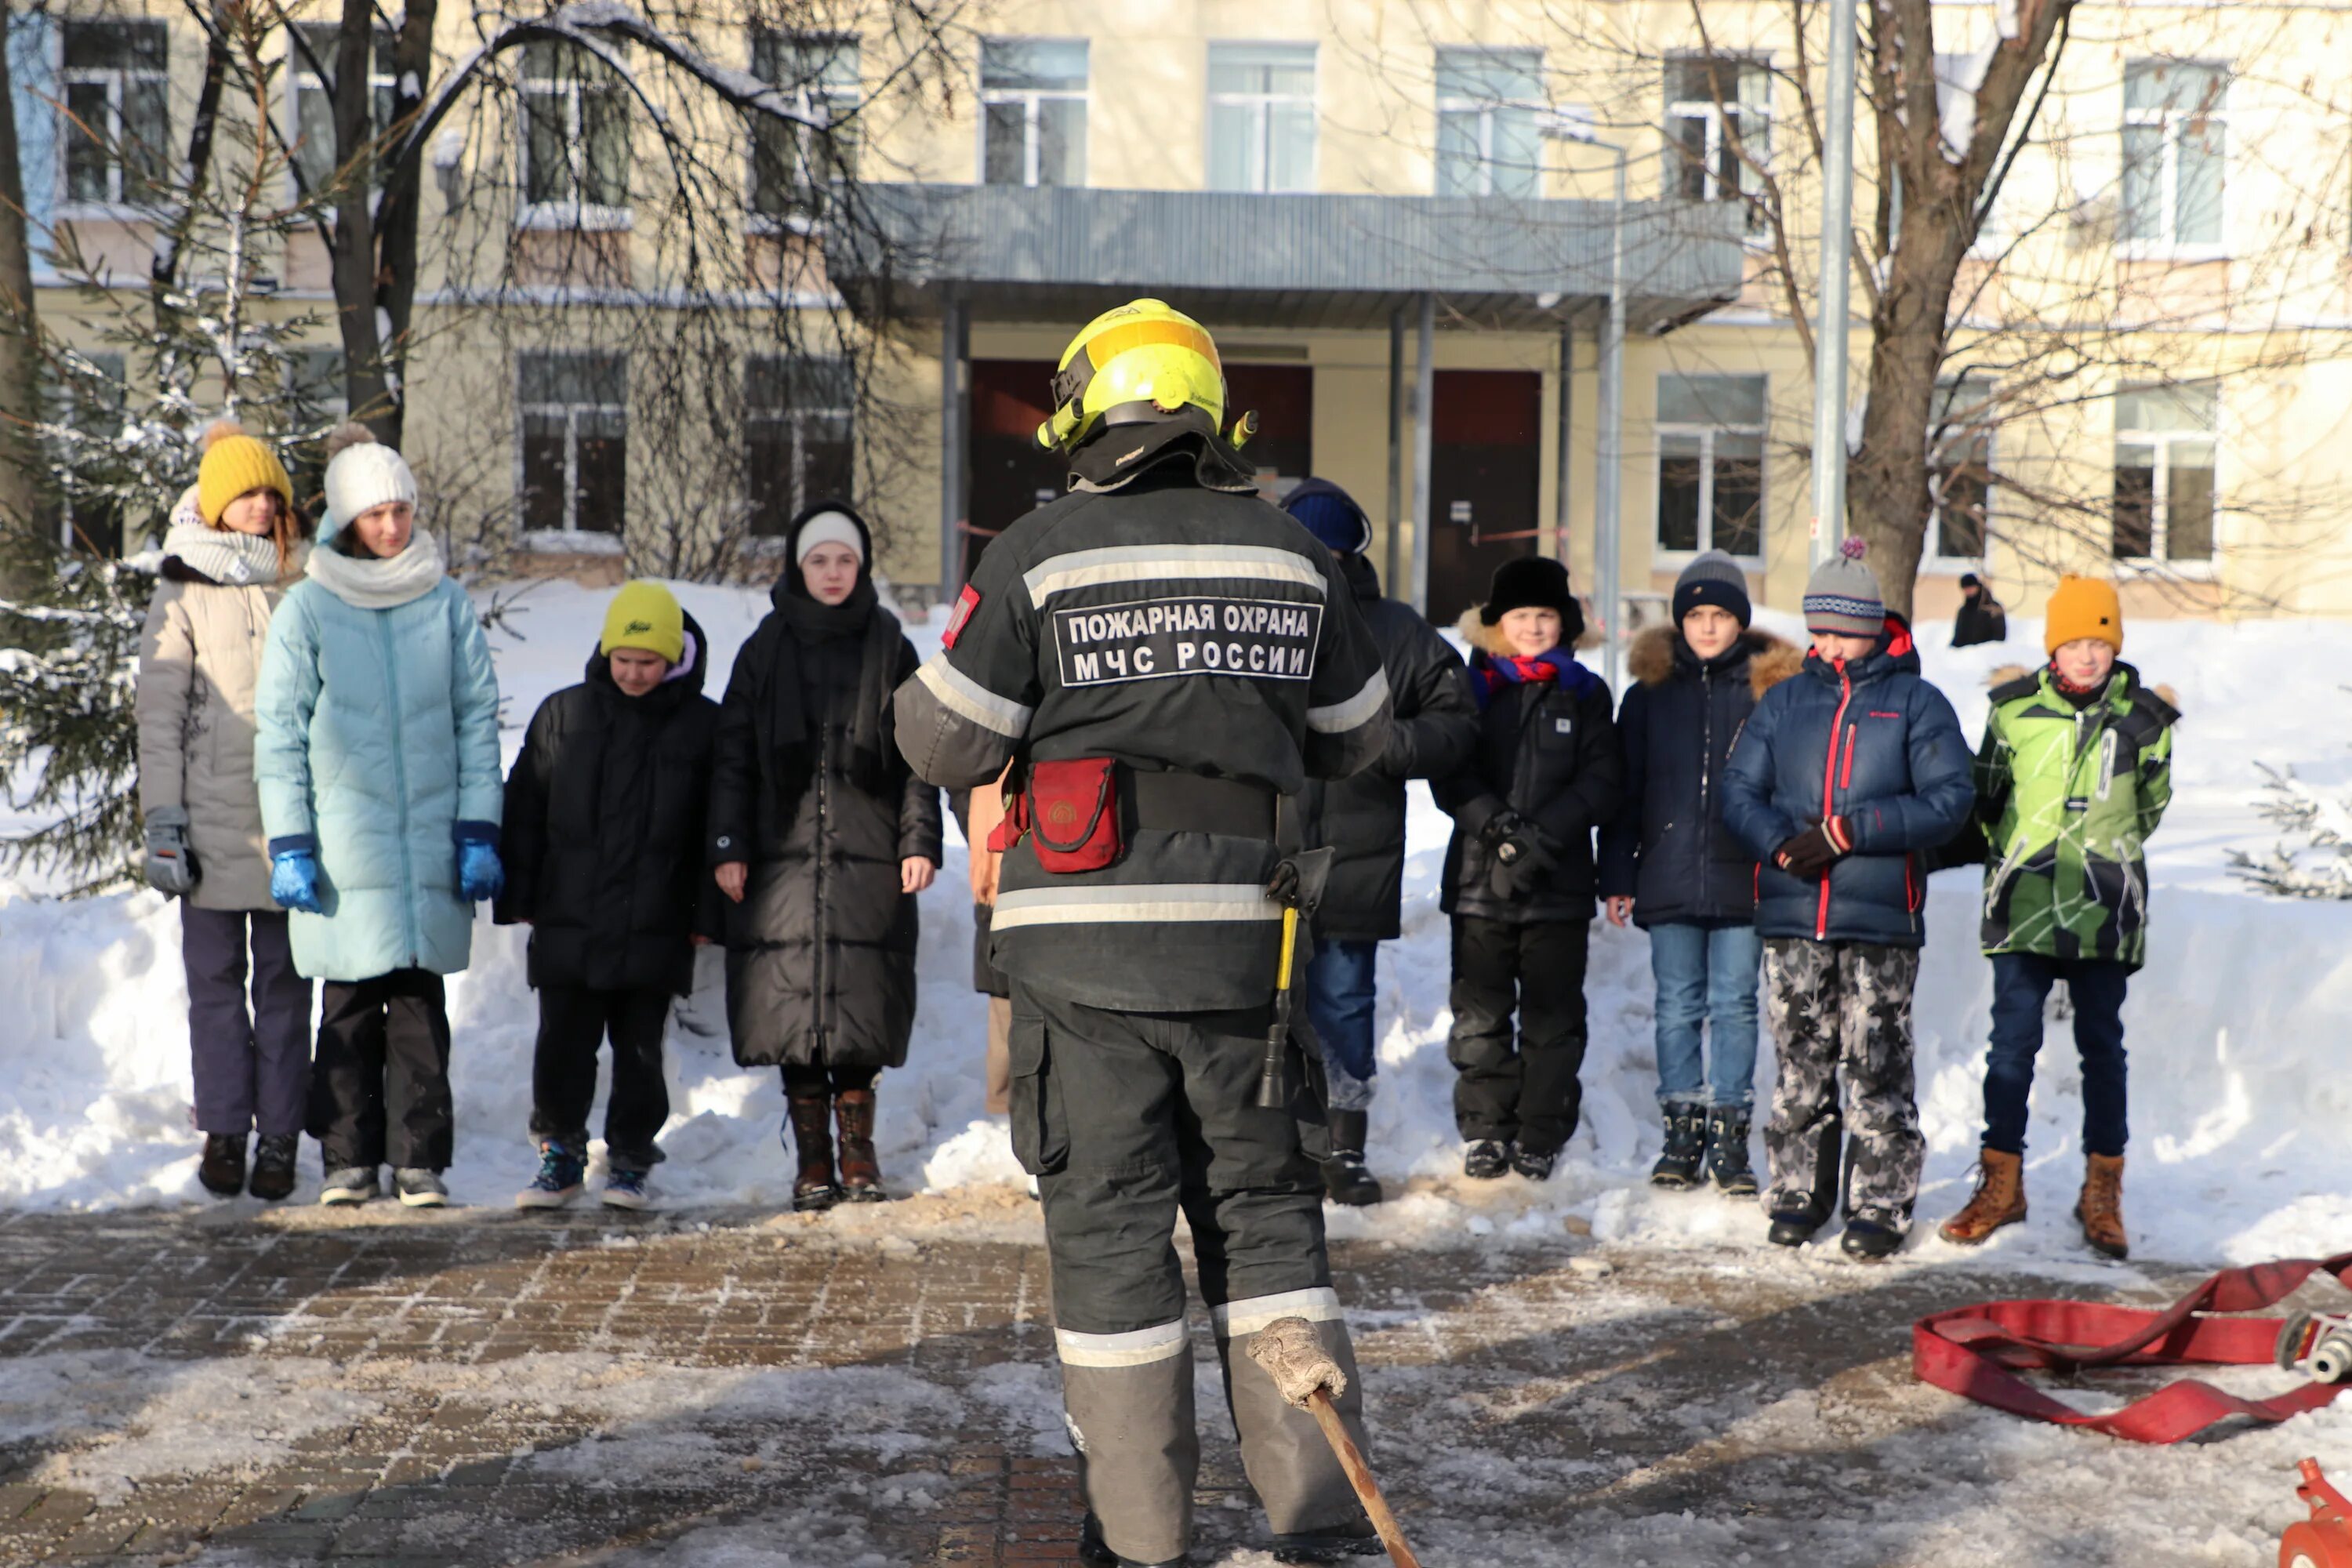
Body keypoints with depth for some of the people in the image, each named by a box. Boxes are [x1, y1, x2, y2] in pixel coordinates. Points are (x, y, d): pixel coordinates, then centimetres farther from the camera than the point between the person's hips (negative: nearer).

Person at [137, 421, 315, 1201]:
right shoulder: (184, 593, 5)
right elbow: (159, 712, 2)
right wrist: (163, 821, -5)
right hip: (213, 820, 0)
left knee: (286, 981, 3)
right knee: (216, 978, 4)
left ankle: (279, 1136, 9)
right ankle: (223, 1132, 13)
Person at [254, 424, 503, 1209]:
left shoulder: (447, 603, 7)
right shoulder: (308, 608, 2)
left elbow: (478, 721, 8)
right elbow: (279, 733, 3)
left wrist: (479, 832, 2)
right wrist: (289, 846, -4)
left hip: (433, 841, 1)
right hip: (343, 843, -1)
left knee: (421, 1003, 3)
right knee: (349, 1005, 3)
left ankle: (421, 1159, 10)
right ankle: (349, 1159, 14)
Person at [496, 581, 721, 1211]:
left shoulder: (701, 725, 1)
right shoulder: (563, 715, 6)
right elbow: (524, 811, 10)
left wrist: (705, 915, 0)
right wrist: (518, 899, 6)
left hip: (655, 929, -1)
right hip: (568, 921, 1)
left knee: (640, 1051, 7)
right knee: (561, 1047, 4)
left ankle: (631, 1162, 20)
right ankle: (559, 1154, 20)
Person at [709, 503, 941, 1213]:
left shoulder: (889, 648, 9)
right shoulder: (765, 650, 10)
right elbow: (733, 754, 9)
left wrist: (920, 840, -3)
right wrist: (728, 846, 0)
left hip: (868, 858, 0)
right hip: (784, 857, 1)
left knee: (861, 1006, -1)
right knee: (792, 1008, -2)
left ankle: (858, 1152, 14)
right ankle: (812, 1160, 7)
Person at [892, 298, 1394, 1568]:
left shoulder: (1038, 555, -7)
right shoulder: (1294, 558, 5)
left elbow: (945, 742, -6)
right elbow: (1354, 738, 15)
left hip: (1084, 944, -3)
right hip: (1242, 936, 3)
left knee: (1108, 1223, 6)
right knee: (1266, 1209, 13)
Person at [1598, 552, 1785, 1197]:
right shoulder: (1650, 690, 8)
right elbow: (1623, 790, 9)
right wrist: (1616, 876, 4)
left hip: (1743, 880, -2)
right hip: (1669, 877, 2)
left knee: (1735, 1005, 2)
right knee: (1678, 1007, 6)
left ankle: (1729, 1134, 9)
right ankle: (1682, 1133, 13)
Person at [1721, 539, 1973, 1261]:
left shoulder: (1916, 701, 3)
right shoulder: (1784, 698, 13)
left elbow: (1950, 798, -5)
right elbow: (1739, 789, 10)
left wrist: (1847, 832, -12)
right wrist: (1782, 845, -10)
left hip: (1880, 916, -2)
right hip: (1792, 912, 3)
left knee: (1876, 1066, -1)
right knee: (1799, 1064, 6)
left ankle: (1880, 1206, 9)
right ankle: (1797, 1194, 18)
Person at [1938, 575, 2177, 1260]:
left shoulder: (2145, 718, 2)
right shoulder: (2014, 708, 2)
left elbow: (2149, 806, 17)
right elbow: (1986, 797, 14)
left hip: (2105, 909, 0)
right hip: (2023, 904, 0)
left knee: (2101, 1044, 5)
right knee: (2012, 1042, 0)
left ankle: (2103, 1193, 13)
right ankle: (2001, 1184, 10)